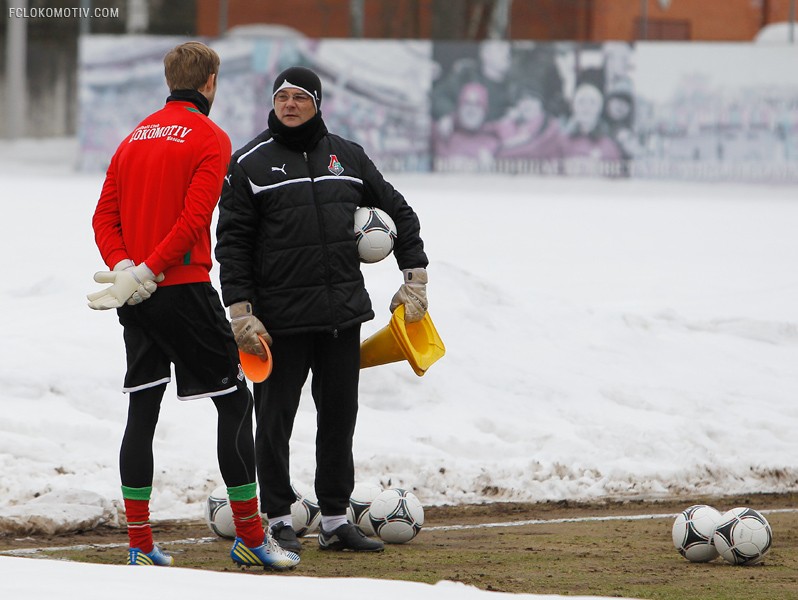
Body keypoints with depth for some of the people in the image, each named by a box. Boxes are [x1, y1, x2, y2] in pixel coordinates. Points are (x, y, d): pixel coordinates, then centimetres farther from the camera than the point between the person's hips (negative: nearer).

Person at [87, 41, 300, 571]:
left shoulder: (135, 139, 15)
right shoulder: (210, 139, -6)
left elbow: (105, 216, 8)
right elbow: (194, 219, -17)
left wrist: (125, 268, -5)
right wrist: (144, 274, -16)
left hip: (137, 301, 7)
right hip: (184, 290, -7)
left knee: (142, 412, 8)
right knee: (235, 402, 2)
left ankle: (140, 543, 6)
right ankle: (250, 537, 1)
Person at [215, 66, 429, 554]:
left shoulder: (348, 157, 10)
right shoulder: (249, 165, 0)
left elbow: (399, 213, 19)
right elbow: (232, 243, -2)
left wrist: (415, 277, 12)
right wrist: (241, 311, -10)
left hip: (343, 312, 3)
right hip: (280, 316, -3)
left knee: (339, 415, 8)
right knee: (275, 418, 1)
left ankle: (337, 519, 15)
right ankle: (279, 520, 10)